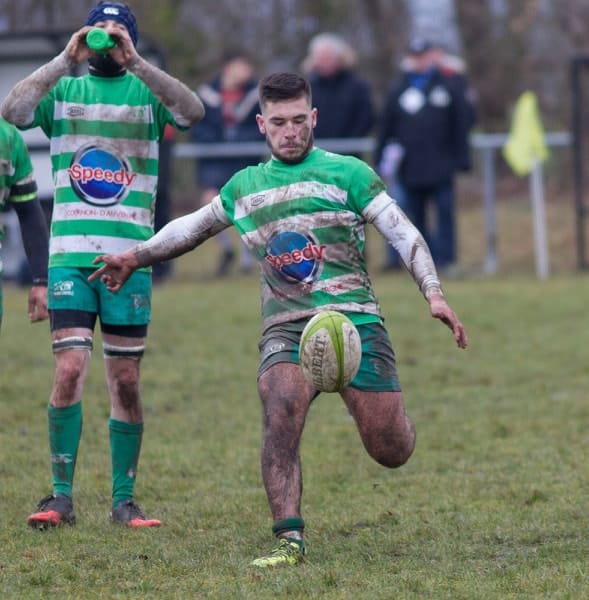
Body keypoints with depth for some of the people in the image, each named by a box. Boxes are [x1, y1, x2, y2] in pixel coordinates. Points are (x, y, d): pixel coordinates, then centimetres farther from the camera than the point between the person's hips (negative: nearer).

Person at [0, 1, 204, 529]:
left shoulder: (146, 92, 6)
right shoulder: (63, 89, 9)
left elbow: (193, 112, -15)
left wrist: (133, 62, -21)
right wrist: (65, 60, -17)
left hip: (130, 256, 0)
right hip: (71, 253, 0)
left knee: (126, 382, 3)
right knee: (70, 369, -11)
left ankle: (124, 500, 12)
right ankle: (62, 496, -3)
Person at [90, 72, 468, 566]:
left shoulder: (346, 173, 5)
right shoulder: (244, 187, 17)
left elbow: (404, 234, 1)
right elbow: (193, 227, 35)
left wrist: (434, 294, -12)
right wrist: (134, 257, 33)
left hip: (354, 320, -2)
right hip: (285, 330, 2)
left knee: (392, 452, -4)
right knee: (281, 409, -29)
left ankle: (391, 419, 35)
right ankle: (289, 539, -27)